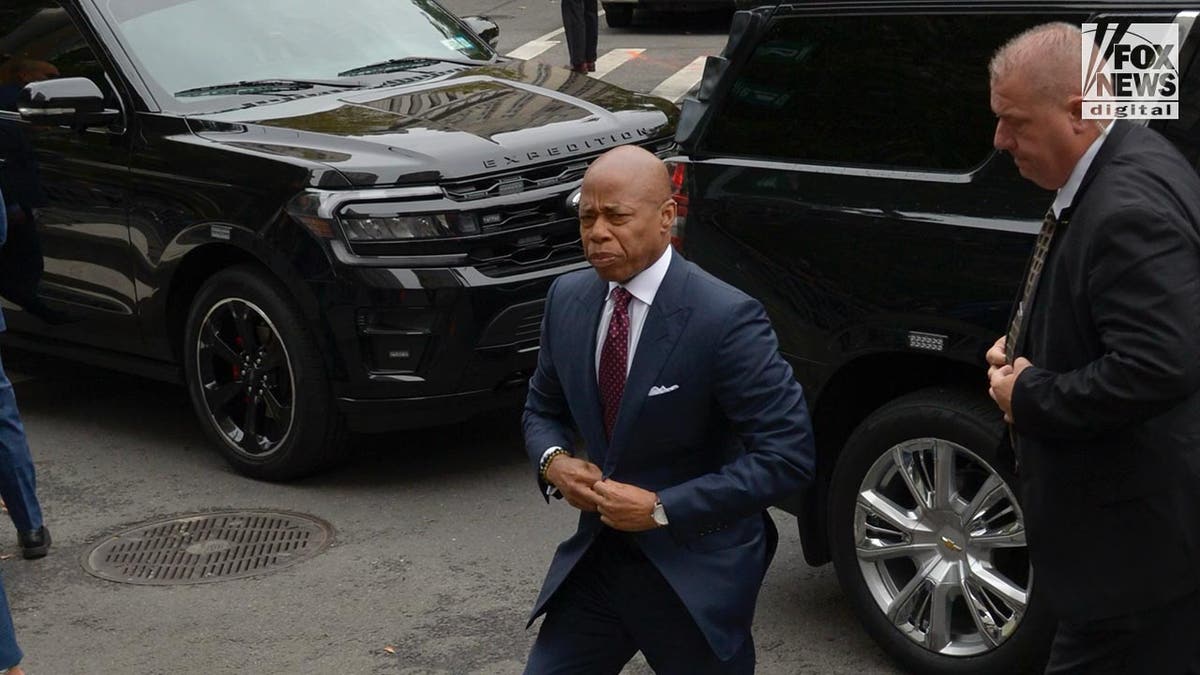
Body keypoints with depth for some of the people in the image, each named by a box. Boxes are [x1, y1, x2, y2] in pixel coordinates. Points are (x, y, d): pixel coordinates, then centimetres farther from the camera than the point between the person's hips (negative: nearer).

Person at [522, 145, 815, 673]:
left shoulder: (725, 318, -21)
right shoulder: (567, 298, -1)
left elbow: (787, 456, -21)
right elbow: (543, 408, 15)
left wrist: (662, 509, -22)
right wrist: (553, 461, -8)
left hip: (695, 571, -5)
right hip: (596, 557, 5)